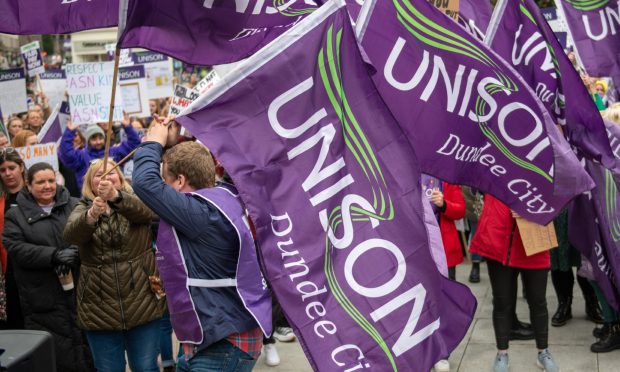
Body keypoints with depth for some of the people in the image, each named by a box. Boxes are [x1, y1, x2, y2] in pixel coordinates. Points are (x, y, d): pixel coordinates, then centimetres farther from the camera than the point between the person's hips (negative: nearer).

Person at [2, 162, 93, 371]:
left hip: (79, 291, 1)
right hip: (43, 299, -1)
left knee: (86, 351, 5)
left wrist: (73, 254, -19)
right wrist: (54, 255, -17)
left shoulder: (75, 206, 11)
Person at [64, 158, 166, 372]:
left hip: (142, 304, -1)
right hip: (99, 309, 1)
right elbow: (71, 235, -17)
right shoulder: (83, 208, 4)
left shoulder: (134, 200, 2)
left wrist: (115, 196, -43)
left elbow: (145, 211, -23)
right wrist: (91, 215, -39)